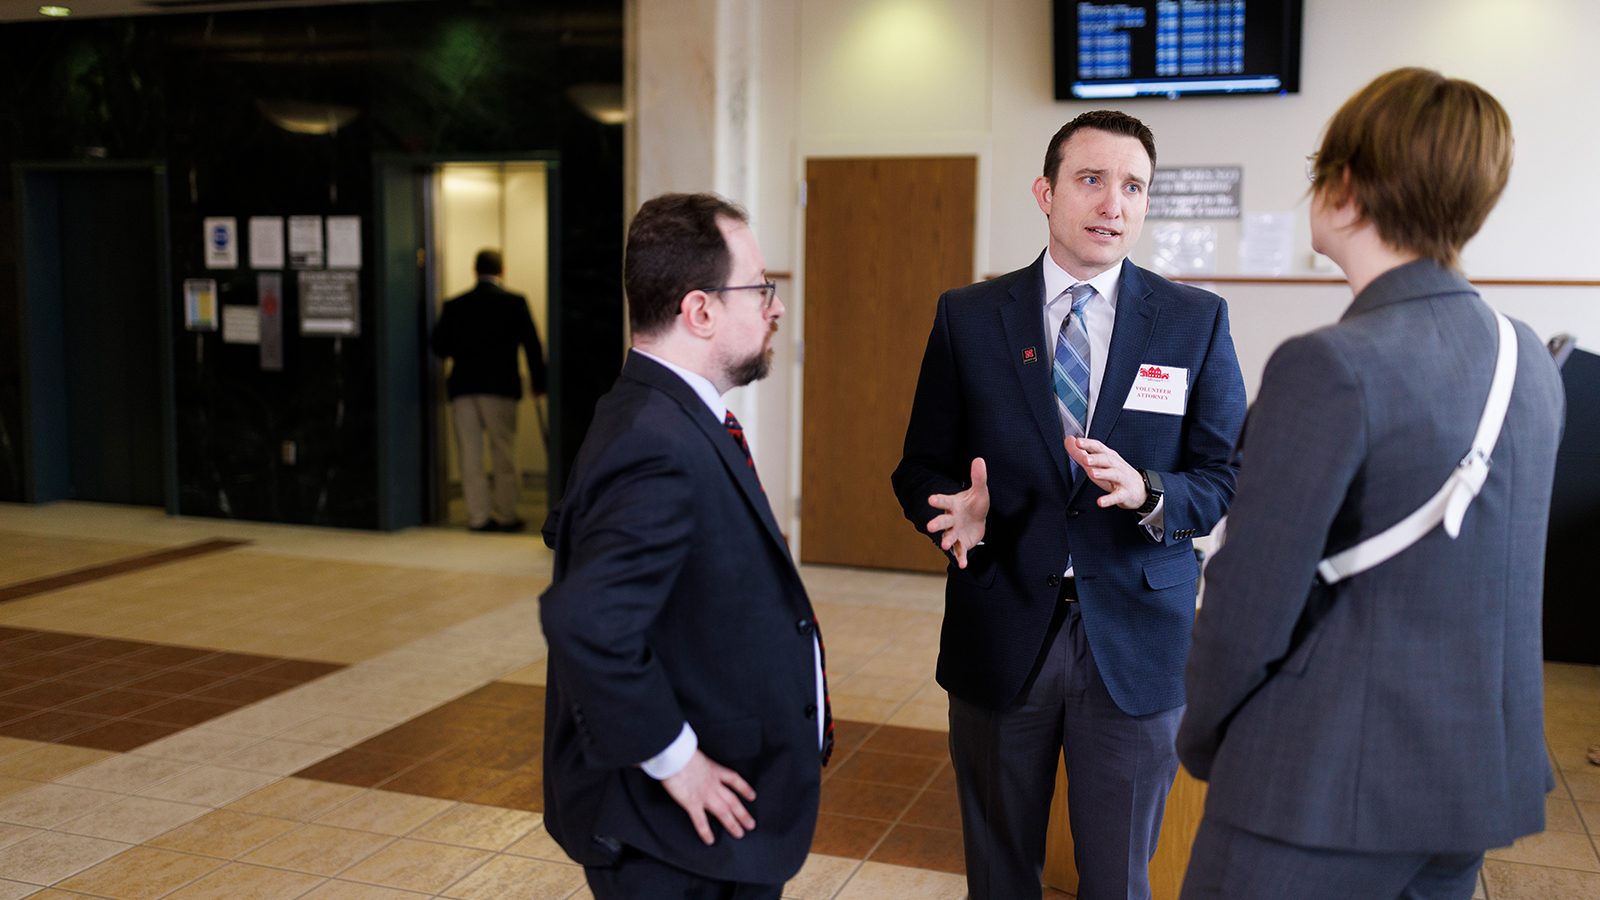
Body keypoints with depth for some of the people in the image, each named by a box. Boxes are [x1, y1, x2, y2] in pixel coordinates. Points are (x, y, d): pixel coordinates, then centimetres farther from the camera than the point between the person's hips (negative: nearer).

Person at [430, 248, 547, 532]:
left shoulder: (454, 305, 7)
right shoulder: (514, 302, 0)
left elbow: (440, 348, 4)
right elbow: (531, 343, -1)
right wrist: (538, 381, 9)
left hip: (462, 388, 2)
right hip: (499, 387, -2)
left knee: (471, 456, 7)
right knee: (503, 455, 5)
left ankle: (478, 516, 7)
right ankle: (506, 515, 8)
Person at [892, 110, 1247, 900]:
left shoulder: (1196, 322, 0)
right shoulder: (966, 317, 0)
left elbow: (1227, 479, -1)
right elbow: (919, 468, 3)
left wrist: (1149, 494, -22)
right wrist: (961, 514, -19)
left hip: (1135, 643, 0)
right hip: (999, 634, 0)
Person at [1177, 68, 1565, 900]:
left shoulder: (1331, 368, -22)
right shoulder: (1529, 358, 3)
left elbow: (1249, 607, -18)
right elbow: (1477, 574, 11)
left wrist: (1201, 741, -1)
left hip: (1332, 785, -8)